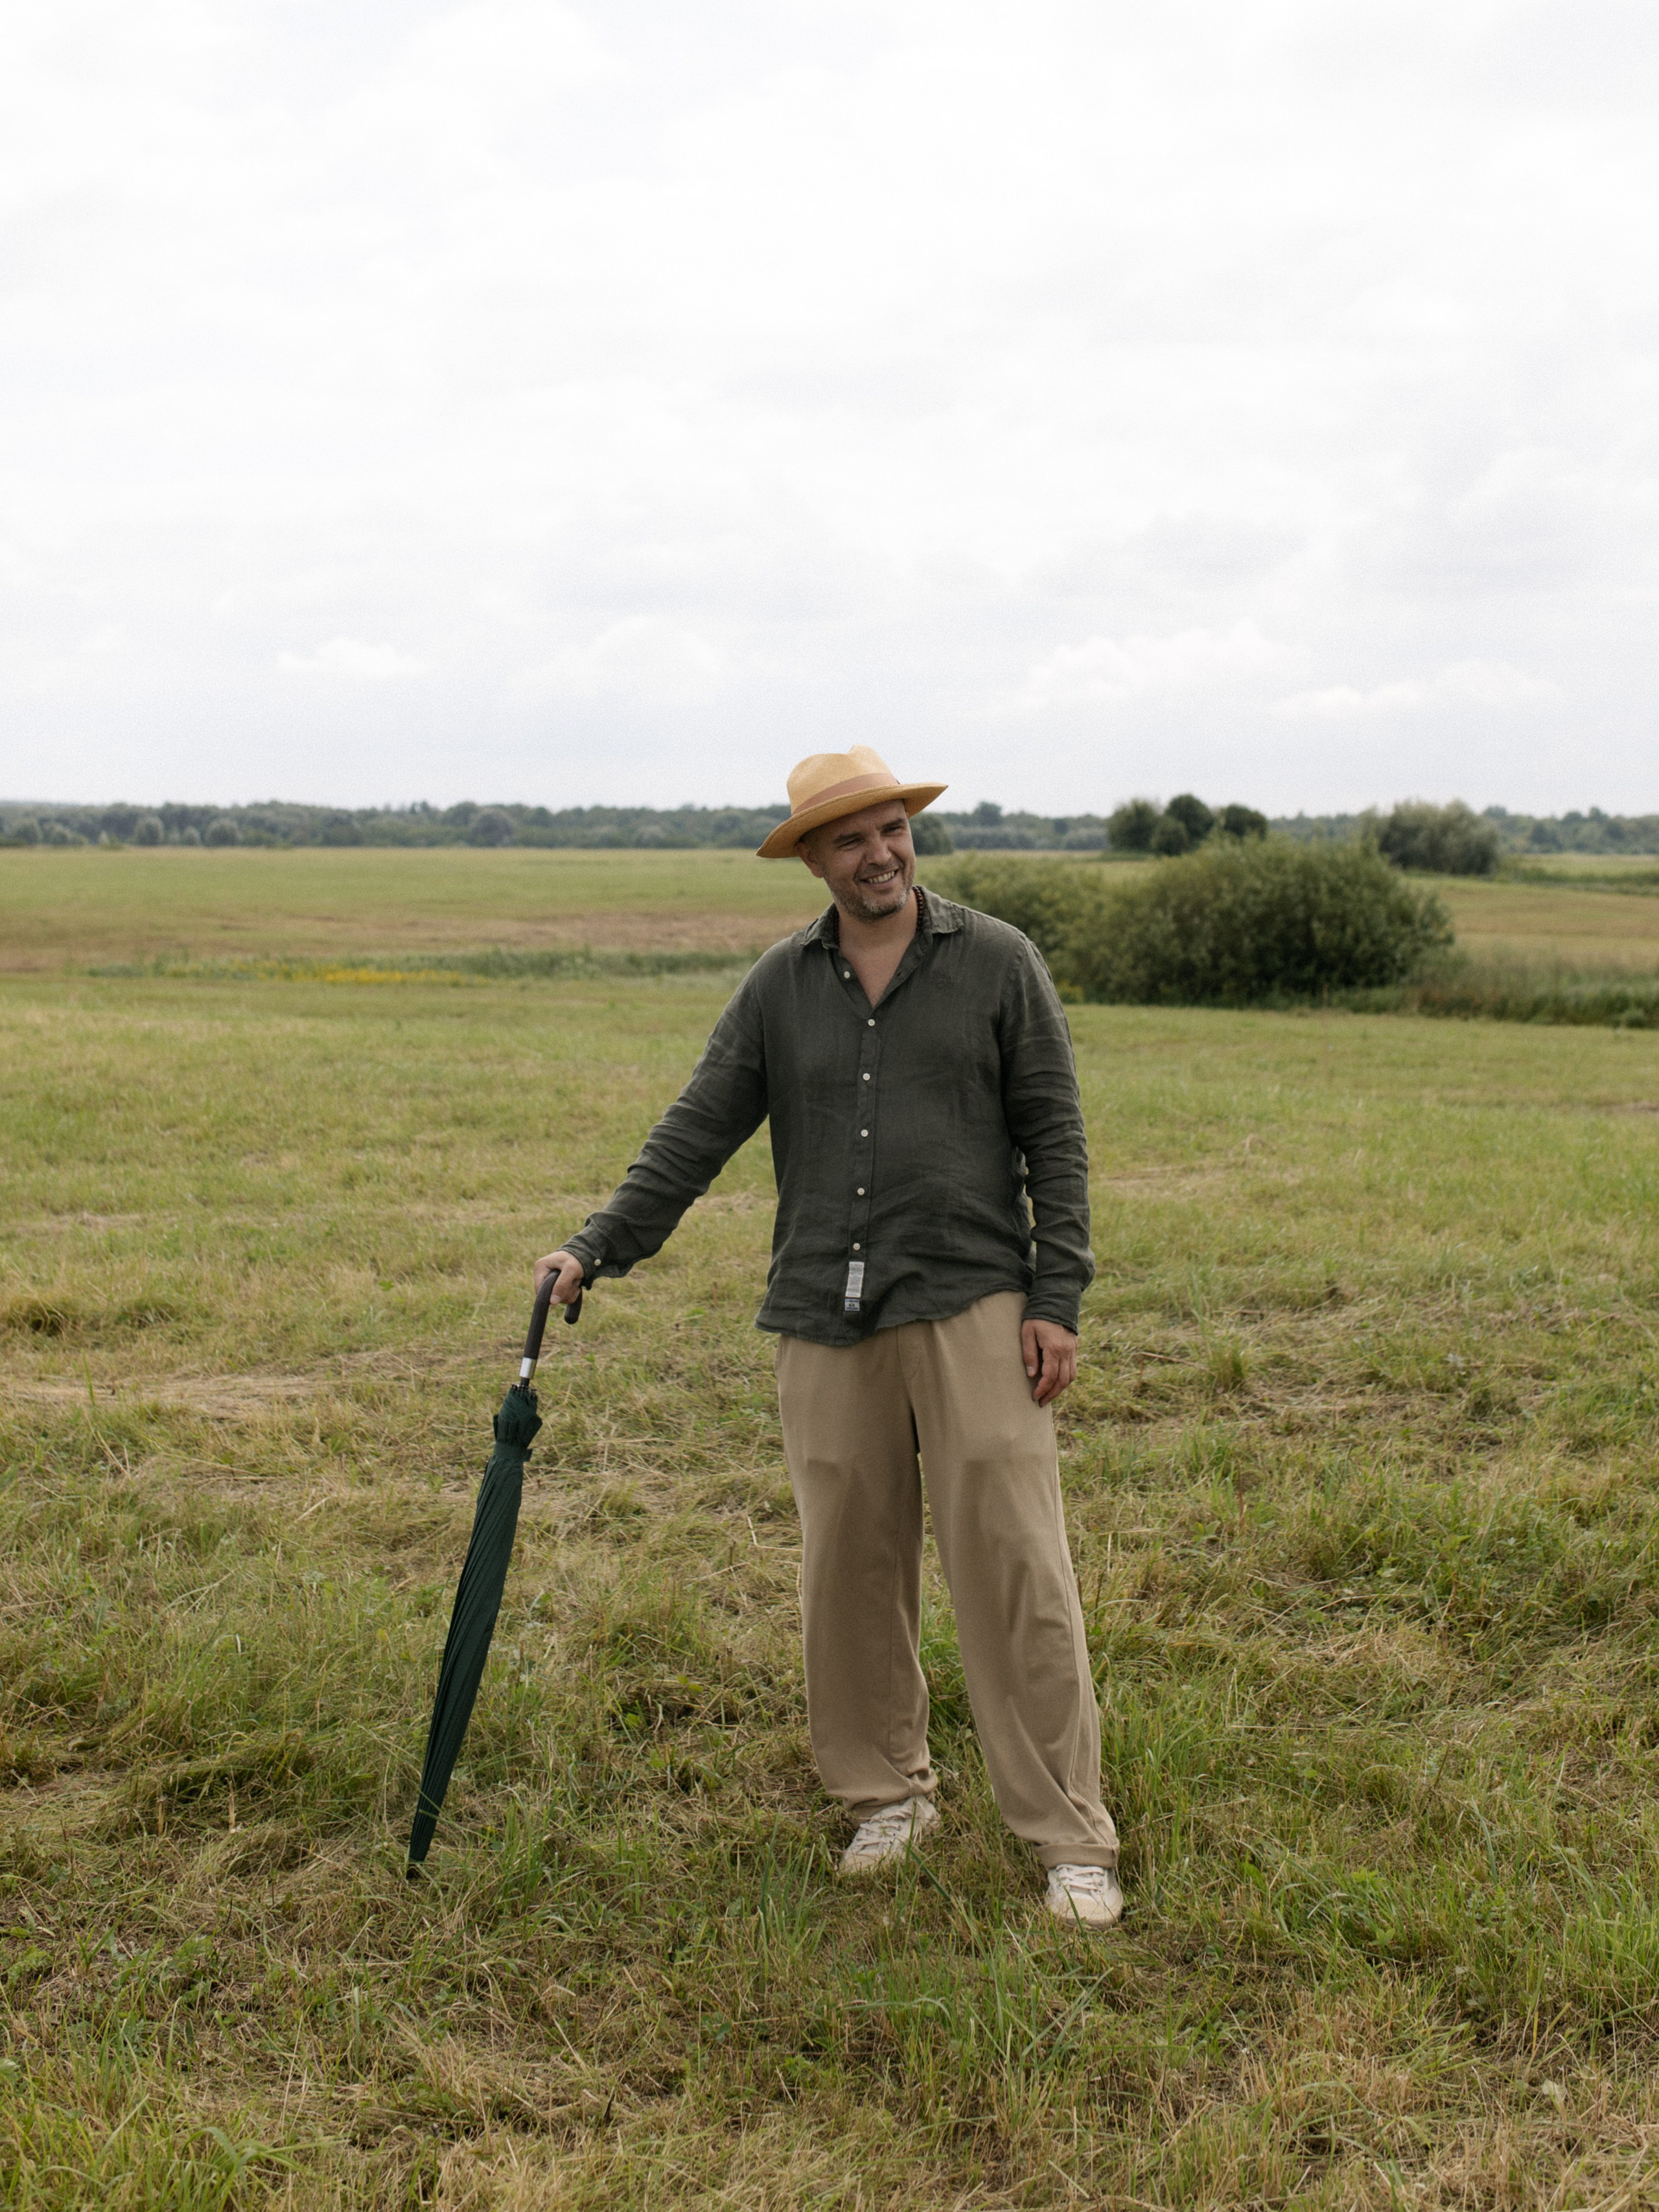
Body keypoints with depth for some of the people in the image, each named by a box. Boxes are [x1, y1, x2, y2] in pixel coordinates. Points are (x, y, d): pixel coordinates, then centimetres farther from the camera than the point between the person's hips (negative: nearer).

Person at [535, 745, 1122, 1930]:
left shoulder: (998, 963, 2)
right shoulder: (780, 987, 9)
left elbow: (1055, 1140, 1)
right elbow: (697, 1133, 7)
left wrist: (1057, 1299, -6)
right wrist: (598, 1248, -2)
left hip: (972, 1308, -3)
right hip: (828, 1322, 3)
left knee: (1015, 1567, -5)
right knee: (850, 1571, 8)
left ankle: (1071, 1836, 4)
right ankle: (888, 1791, 27)